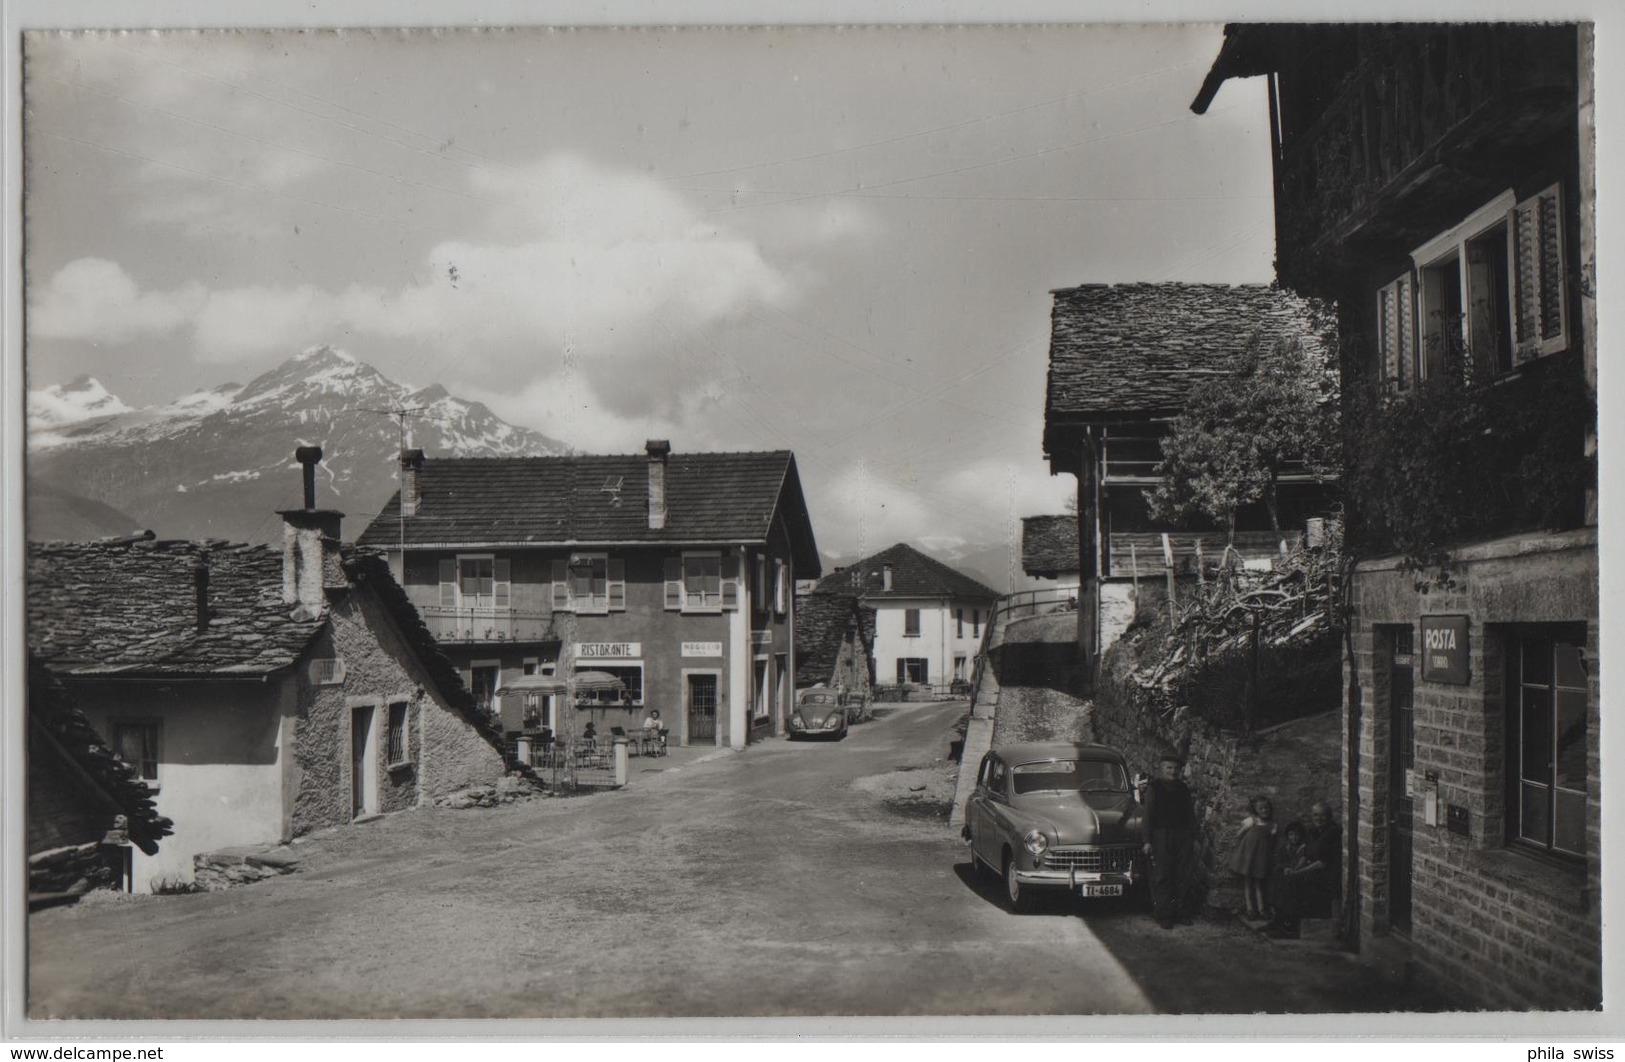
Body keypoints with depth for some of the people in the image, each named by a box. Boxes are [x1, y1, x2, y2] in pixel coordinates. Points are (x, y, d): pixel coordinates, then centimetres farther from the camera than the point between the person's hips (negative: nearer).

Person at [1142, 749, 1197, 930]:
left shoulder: (1183, 789, 14)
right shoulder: (1153, 788, 2)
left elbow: (1190, 814, 17)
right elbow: (1148, 815, -1)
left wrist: (1193, 836, 10)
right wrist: (1147, 840, -7)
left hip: (1182, 835, 4)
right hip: (1161, 835, -4)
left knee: (1182, 876, 4)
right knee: (1162, 876, -3)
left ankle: (1179, 911, 13)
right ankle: (1163, 914, 1)